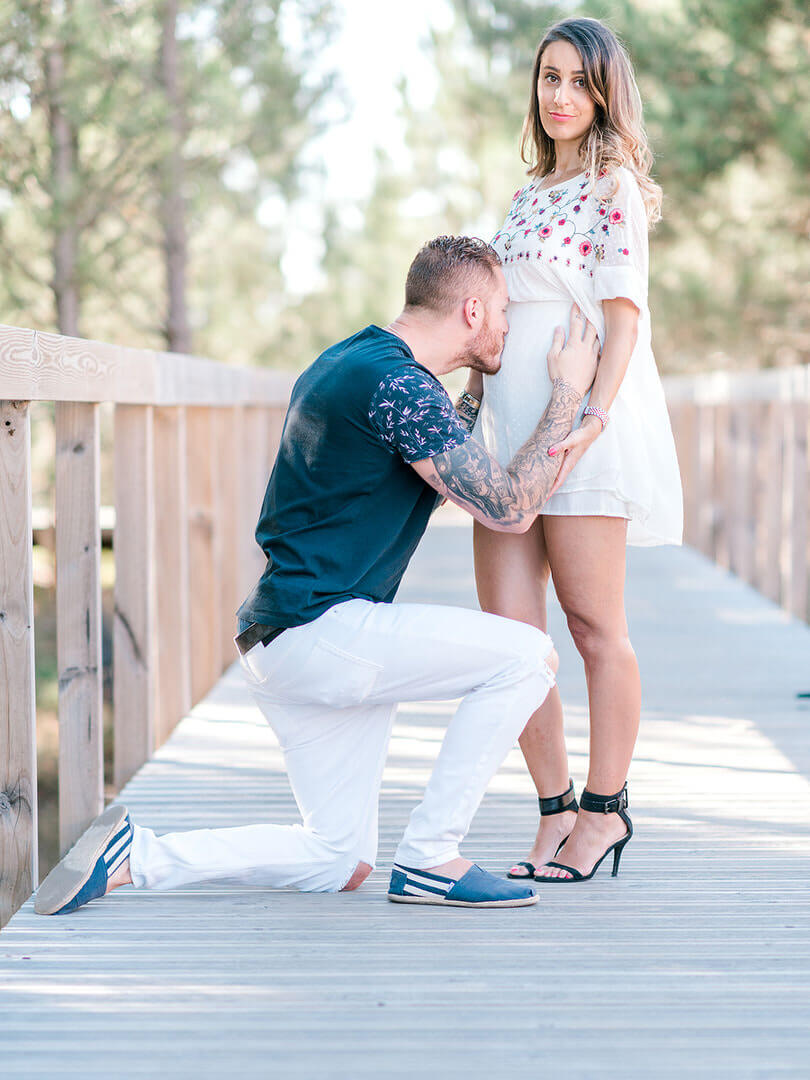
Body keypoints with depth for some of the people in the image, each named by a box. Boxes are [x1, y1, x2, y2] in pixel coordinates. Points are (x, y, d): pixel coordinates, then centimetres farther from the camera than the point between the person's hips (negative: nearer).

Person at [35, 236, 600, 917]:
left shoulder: (351, 361, 17)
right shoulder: (397, 384, -15)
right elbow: (508, 508, -16)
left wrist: (484, 390, 37)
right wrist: (567, 393, -6)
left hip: (284, 642, 10)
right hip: (321, 628, -10)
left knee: (339, 863, 11)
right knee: (526, 654, -12)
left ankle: (135, 857, 5)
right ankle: (429, 859, -7)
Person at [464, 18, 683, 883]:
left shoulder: (614, 185, 0)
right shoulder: (530, 194, 21)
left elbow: (622, 311, -10)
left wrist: (593, 418, -22)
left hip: (580, 427, -7)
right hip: (509, 423, 7)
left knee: (594, 626, -1)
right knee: (504, 629, 0)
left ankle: (604, 811, 9)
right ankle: (554, 810, 9)